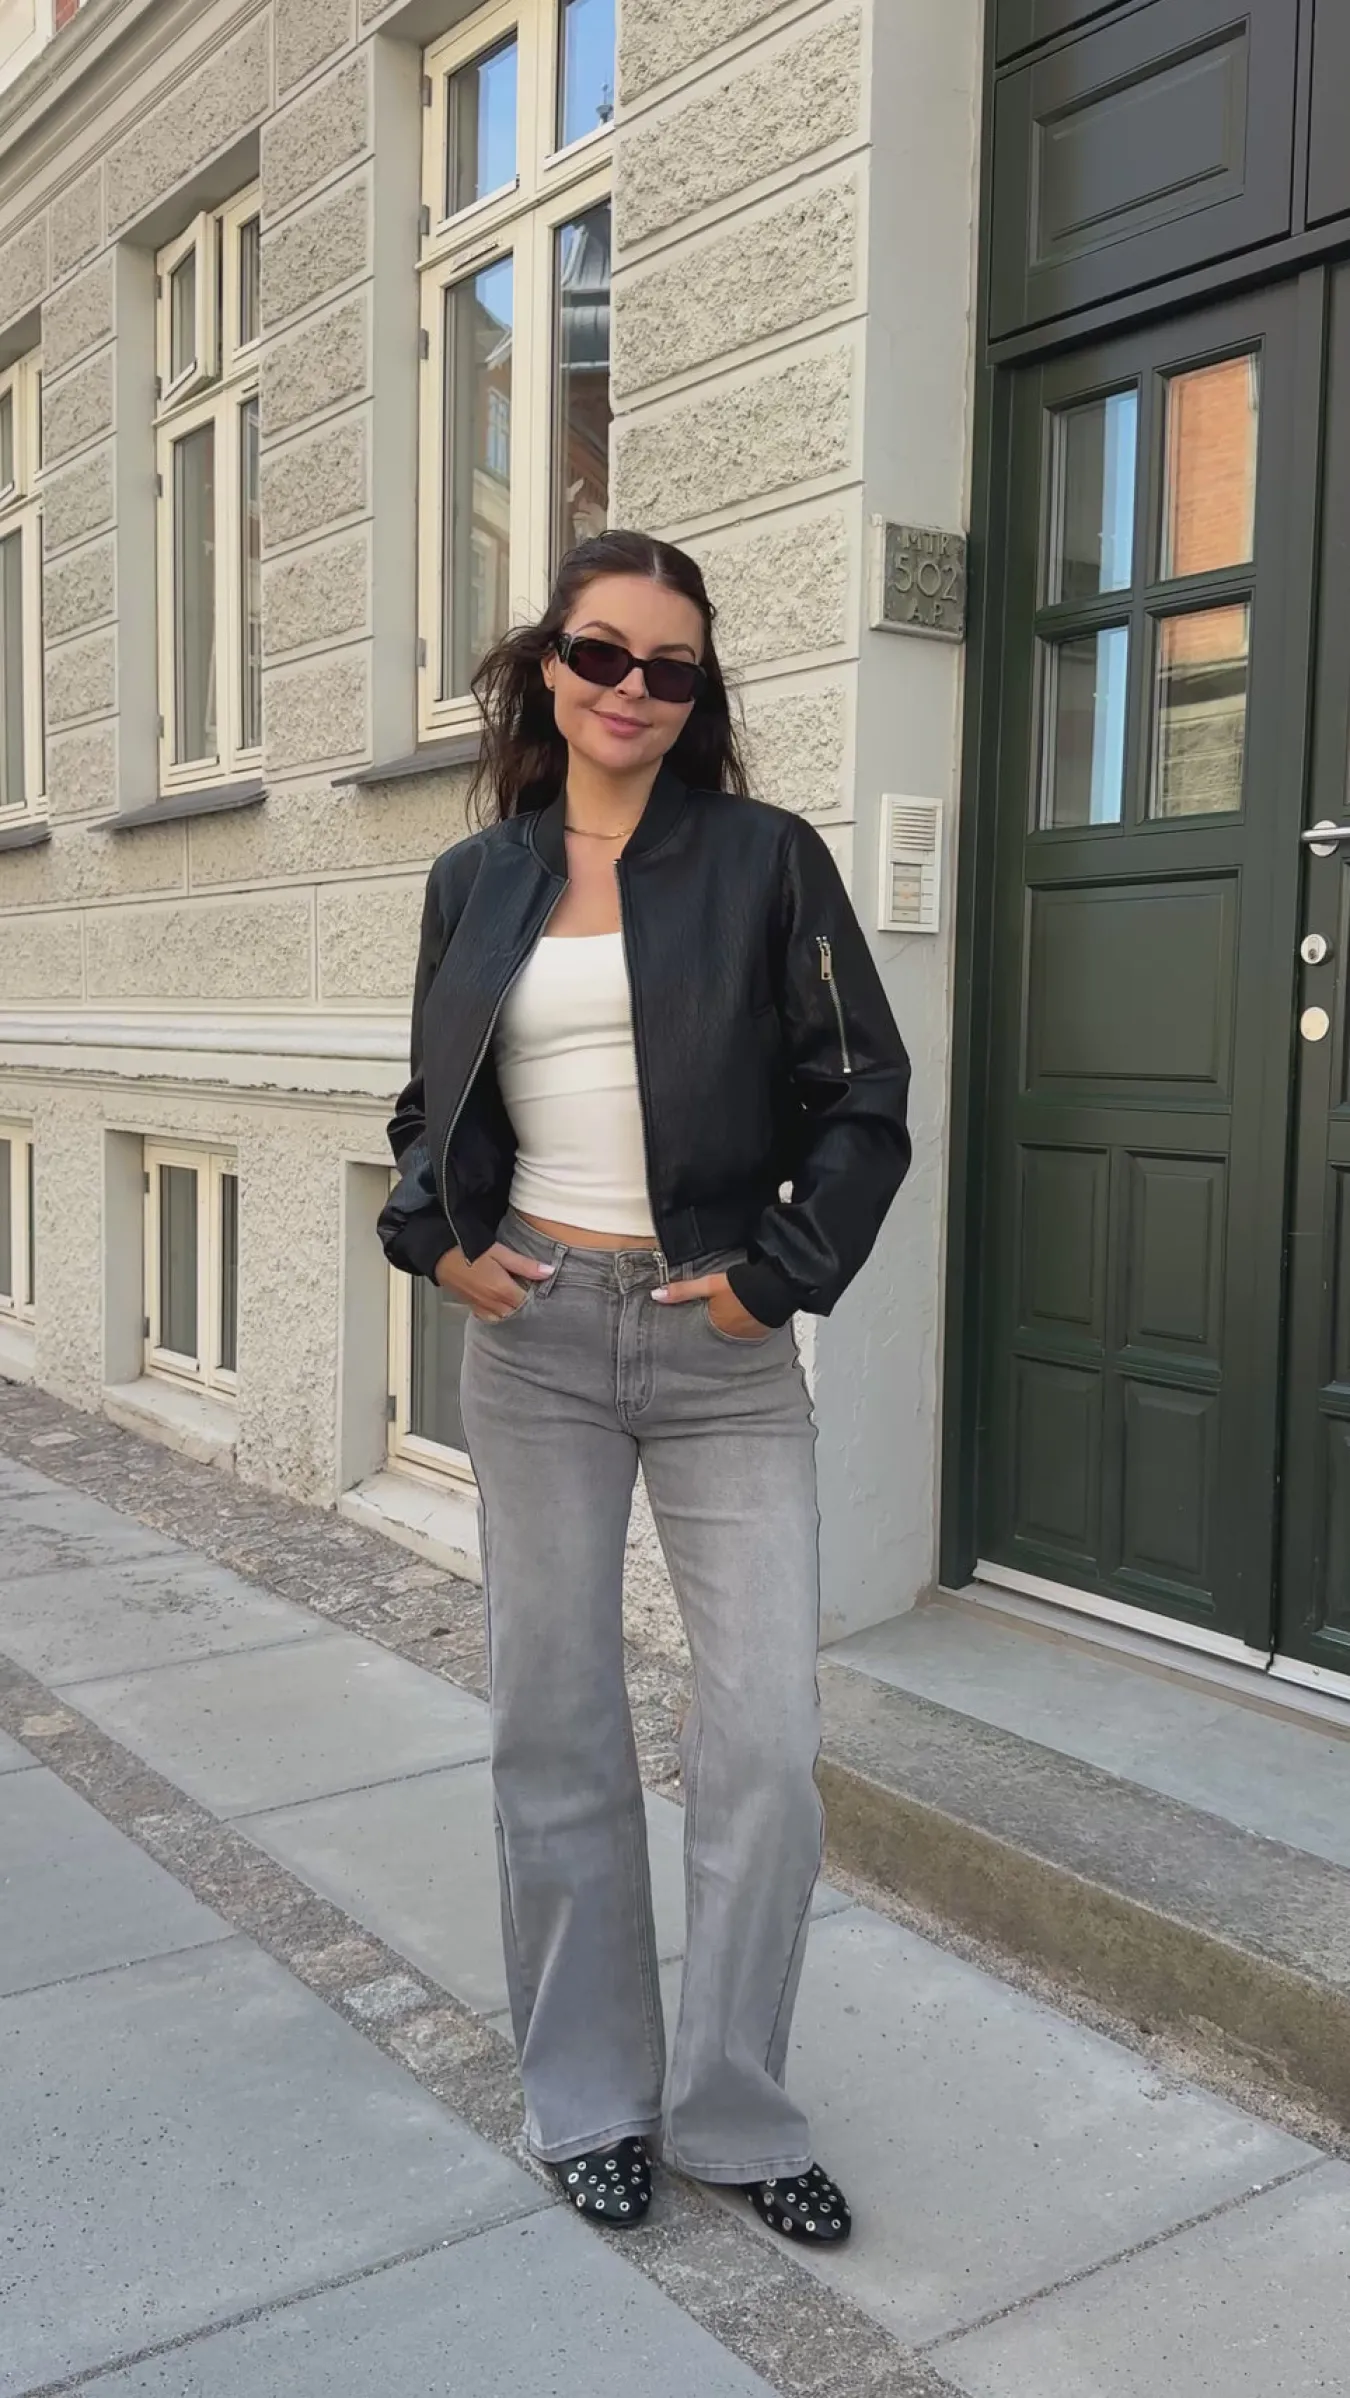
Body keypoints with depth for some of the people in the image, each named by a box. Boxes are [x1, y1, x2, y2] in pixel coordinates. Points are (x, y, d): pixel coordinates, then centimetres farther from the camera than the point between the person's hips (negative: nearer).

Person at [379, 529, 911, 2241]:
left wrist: (780, 1272, -8)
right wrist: (434, 1235, 0)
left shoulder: (766, 859, -1)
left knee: (766, 1739, -1)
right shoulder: (477, 878, 8)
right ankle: (588, 2099, 28)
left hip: (723, 1344, -2)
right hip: (532, 1336, 2)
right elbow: (431, 1102, 17)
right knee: (555, 1720, 9)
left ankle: (729, 2110, 21)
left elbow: (862, 1100, -1)